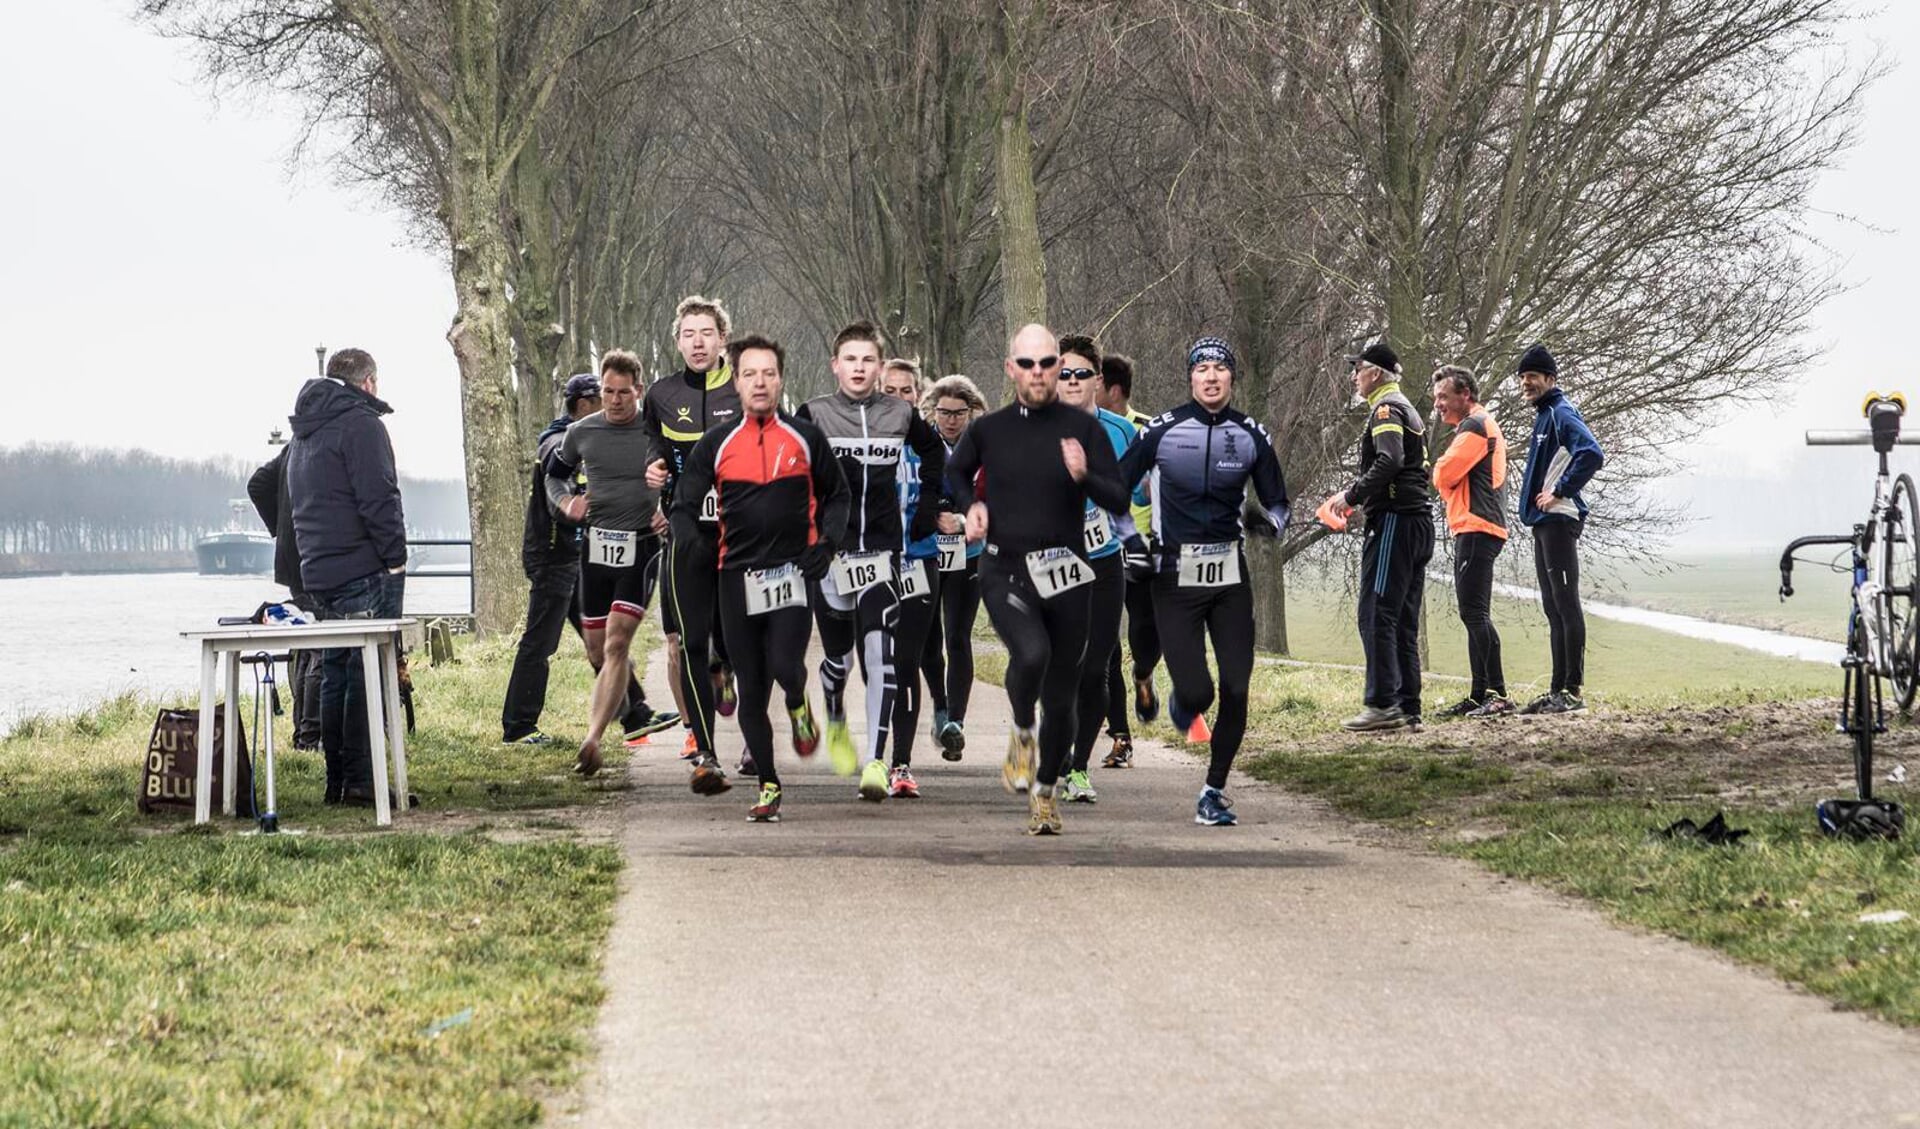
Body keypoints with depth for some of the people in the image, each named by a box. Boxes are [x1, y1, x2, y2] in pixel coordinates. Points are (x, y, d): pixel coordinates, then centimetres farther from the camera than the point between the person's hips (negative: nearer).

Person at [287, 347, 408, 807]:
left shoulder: (304, 434, 21)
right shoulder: (360, 424, -8)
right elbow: (379, 500, -16)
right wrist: (395, 559, -11)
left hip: (319, 574, 9)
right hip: (365, 571, -9)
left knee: (336, 675, 12)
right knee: (367, 675, -8)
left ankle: (336, 782, 13)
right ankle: (360, 782, -12)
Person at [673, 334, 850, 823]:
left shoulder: (805, 438, 6)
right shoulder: (716, 443, 6)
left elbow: (838, 495, 17)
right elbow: (684, 505, 9)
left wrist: (827, 541, 1)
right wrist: (695, 544, -10)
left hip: (793, 570, -2)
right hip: (737, 576, 2)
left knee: (785, 667, -20)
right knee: (751, 689, 3)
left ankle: (799, 708, 18)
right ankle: (768, 787, 13)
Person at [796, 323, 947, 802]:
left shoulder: (900, 415, 4)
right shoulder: (814, 414, -2)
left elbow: (934, 451, 24)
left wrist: (928, 506, 17)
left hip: (882, 551, 0)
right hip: (828, 550, 0)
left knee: (880, 651, -14)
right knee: (839, 657, 7)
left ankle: (876, 761, -16)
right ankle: (835, 723, 41)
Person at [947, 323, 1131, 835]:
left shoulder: (1083, 428, -1)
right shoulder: (988, 430, 3)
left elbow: (1119, 501, -5)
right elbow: (956, 473, 24)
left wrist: (1085, 477, -24)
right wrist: (971, 505, 4)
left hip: (1064, 577, 1)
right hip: (1004, 573, -1)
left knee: (1062, 698, 8)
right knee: (1031, 653, -31)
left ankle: (1045, 791, 31)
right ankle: (1021, 734, -1)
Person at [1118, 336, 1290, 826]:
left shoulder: (1251, 435, 3)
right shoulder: (1163, 430, -5)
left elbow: (1277, 502, 11)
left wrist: (1267, 520, -11)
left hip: (1229, 576, 3)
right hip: (1175, 578, -3)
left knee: (1236, 689, -4)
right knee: (1197, 692, -11)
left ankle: (1214, 792, 10)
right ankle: (1182, 703, 28)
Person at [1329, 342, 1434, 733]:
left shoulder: (1386, 409, -7)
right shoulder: (1409, 411, 24)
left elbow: (1389, 461, -23)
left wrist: (1353, 495, -16)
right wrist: (1360, 497, 19)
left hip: (1394, 521, -10)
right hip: (1419, 521, 10)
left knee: (1376, 615, -12)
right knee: (1404, 621, 9)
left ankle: (1383, 703, -18)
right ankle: (1408, 708, 7)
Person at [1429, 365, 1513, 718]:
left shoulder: (1475, 426, -9)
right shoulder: (1476, 426, 24)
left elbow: (1444, 475, -15)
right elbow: (1450, 479, 21)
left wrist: (1437, 467, 5)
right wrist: (1444, 472, 2)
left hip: (1476, 528, -11)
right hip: (1471, 529, 11)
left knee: (1474, 612, -15)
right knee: (1473, 614, 11)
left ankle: (1498, 695, -18)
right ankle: (1479, 696, 13)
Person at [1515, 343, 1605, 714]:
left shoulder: (1561, 414, -11)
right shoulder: (1544, 416, 19)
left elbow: (1592, 454, -26)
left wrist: (1560, 492, -20)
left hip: (1558, 520, -11)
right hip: (1543, 523, 11)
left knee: (1566, 605, -11)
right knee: (1554, 609, 12)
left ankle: (1573, 691, -13)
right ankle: (1558, 690, 16)